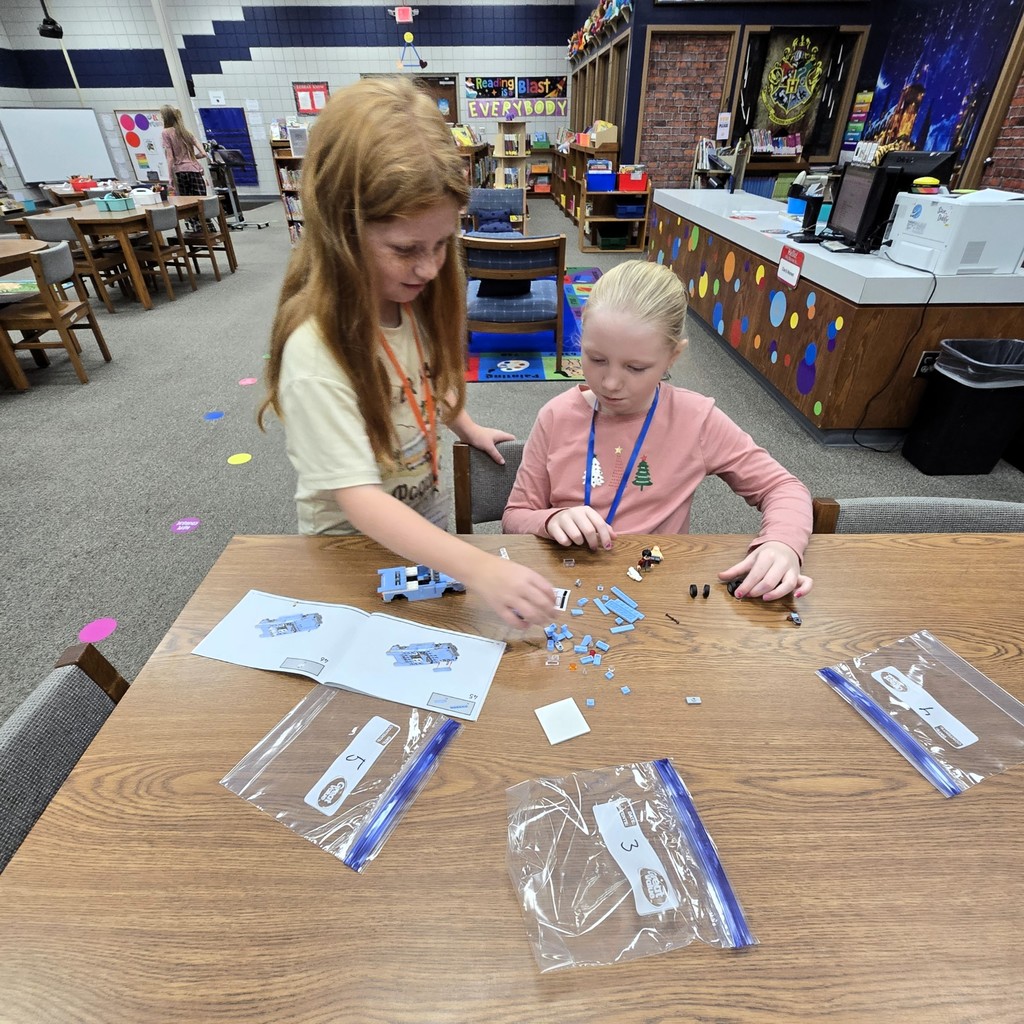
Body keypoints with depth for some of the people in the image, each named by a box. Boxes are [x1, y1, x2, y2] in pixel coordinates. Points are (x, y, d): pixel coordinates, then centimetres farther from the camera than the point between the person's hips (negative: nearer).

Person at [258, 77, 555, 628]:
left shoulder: (410, 298, -10)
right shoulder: (315, 350, -34)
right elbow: (359, 499, -39)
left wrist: (466, 427, 3)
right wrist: (480, 569, -47)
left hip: (425, 511, 6)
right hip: (355, 538, -6)